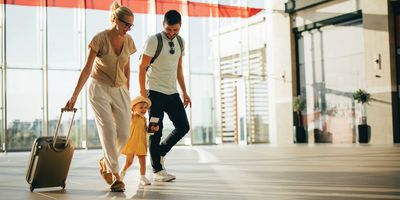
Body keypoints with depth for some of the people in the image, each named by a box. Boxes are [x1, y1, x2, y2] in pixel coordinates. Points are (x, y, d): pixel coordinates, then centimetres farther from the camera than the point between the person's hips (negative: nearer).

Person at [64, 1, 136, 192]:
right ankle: (115, 176, -5)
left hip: (120, 90, 5)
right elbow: (87, 69, -14)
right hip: (100, 89, -4)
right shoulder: (100, 39, -13)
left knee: (124, 134, -4)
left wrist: (127, 93, 17)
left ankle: (106, 162, 25)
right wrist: (74, 96, -16)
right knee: (108, 132, -12)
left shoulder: (128, 40, 1)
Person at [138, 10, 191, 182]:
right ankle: (157, 170, 6)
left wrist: (184, 92, 15)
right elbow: (142, 67, -9)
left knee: (183, 126, 3)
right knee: (156, 130, -3)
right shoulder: (154, 41, -10)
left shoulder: (180, 42, 10)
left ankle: (160, 152, 23)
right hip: (155, 92, -6)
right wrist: (143, 92, -13)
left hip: (172, 92, 6)